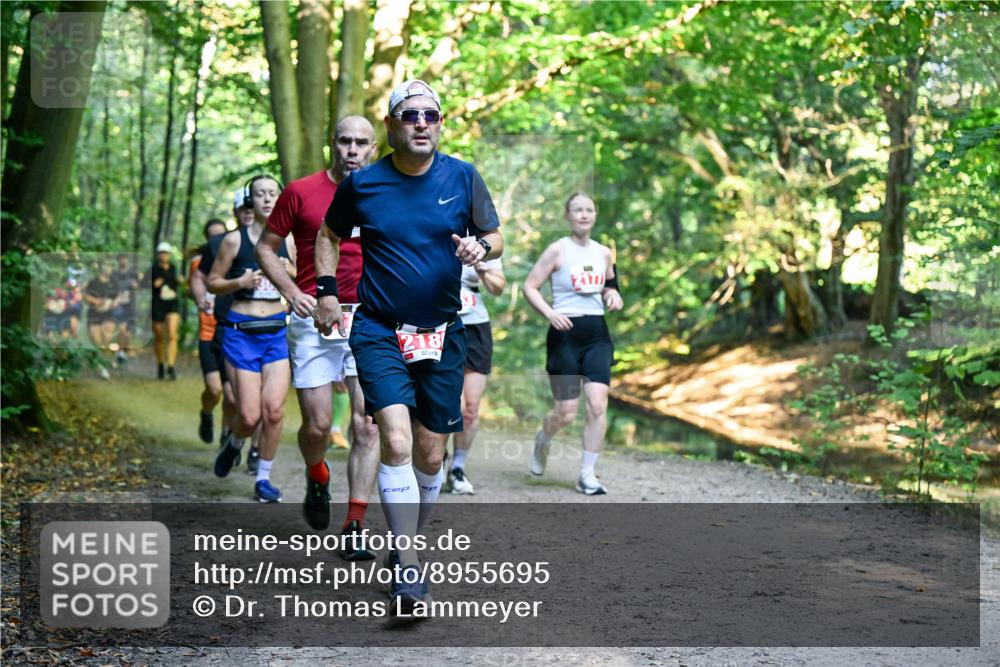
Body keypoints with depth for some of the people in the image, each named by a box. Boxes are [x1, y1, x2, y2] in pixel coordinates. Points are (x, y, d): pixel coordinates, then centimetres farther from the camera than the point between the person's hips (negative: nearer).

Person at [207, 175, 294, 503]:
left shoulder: (289, 241, 7)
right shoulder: (234, 240, 0)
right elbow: (212, 282, 6)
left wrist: (292, 272, -4)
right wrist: (240, 282, -12)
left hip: (277, 331, 2)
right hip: (241, 332, -2)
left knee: (274, 409, -12)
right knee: (250, 415, -6)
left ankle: (263, 478, 5)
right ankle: (234, 444, 30)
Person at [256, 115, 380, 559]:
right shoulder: (301, 192, 3)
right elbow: (266, 248, 8)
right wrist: (291, 291, -7)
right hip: (314, 319, -1)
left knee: (367, 425, -8)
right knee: (317, 425, -1)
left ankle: (354, 528, -2)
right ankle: (317, 480, 34)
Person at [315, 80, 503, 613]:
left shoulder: (462, 177, 1)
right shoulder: (362, 183, -1)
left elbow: (495, 237, 10)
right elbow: (329, 236, 15)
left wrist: (481, 247, -12)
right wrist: (326, 291, 4)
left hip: (442, 333, 2)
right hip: (379, 330, -2)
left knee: (430, 455, 8)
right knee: (397, 442, -18)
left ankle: (407, 544, 30)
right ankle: (408, 569, -16)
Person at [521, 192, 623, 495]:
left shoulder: (603, 252, 10)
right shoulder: (558, 250, -5)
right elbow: (529, 286, -6)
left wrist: (613, 296, 3)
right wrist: (550, 313, -20)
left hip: (597, 334, 4)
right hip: (565, 334, -4)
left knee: (598, 404, -12)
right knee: (566, 413, -2)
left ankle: (587, 475, -2)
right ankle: (543, 439, 35)